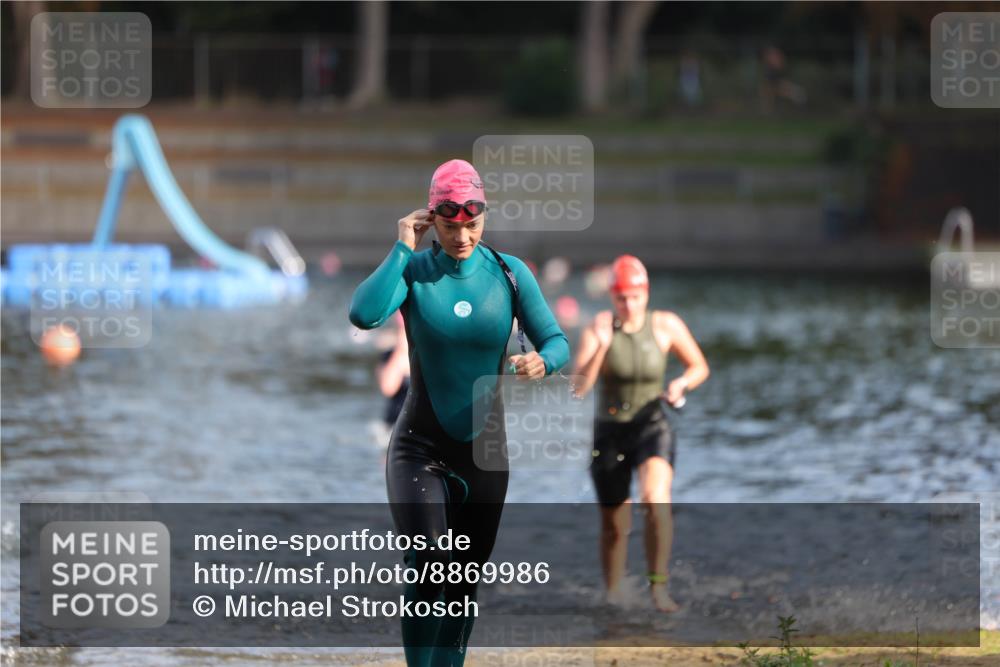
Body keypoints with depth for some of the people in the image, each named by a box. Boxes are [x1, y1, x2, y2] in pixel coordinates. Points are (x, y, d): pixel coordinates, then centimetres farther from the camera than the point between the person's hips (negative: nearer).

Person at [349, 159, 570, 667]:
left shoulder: (509, 273, -2)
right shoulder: (414, 271, -9)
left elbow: (556, 340, -1)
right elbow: (363, 314, -27)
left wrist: (542, 361, -24)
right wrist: (403, 249, -21)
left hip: (484, 448, 3)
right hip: (420, 448, -3)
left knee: (465, 583, 10)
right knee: (427, 574, -18)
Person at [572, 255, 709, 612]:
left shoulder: (666, 325, -8)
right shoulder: (599, 326, -10)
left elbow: (700, 366, 7)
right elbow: (579, 388, -18)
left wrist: (682, 383, -14)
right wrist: (600, 348, -33)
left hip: (652, 428, -1)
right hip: (609, 432, 1)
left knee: (656, 498, -30)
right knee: (614, 527, 10)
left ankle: (658, 586, -24)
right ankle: (613, 597, 31)